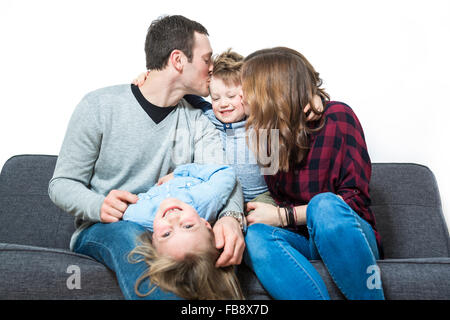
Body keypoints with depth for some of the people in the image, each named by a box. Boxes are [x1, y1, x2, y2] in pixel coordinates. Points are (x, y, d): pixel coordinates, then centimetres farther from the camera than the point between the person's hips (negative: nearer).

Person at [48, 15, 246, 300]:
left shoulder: (198, 122, 6)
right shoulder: (101, 105, -5)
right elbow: (62, 183, -3)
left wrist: (231, 217, -35)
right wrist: (99, 206, -26)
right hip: (101, 230, -2)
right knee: (129, 232, -37)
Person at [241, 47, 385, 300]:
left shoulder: (337, 117, -7)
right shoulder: (266, 130, 7)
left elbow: (357, 198, -10)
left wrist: (282, 216, -15)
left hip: (347, 239, -3)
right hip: (302, 242, 3)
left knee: (324, 204, -35)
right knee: (256, 235, -29)